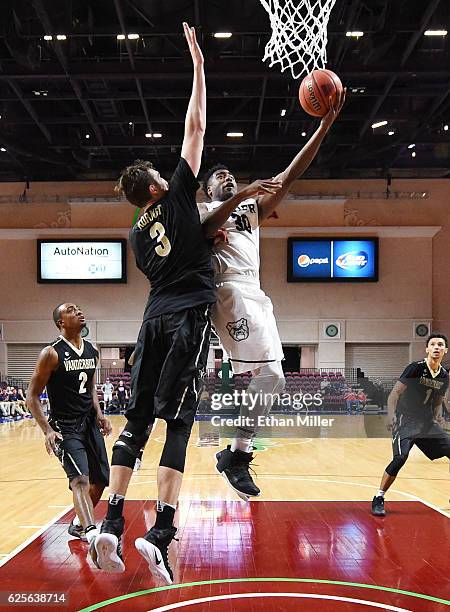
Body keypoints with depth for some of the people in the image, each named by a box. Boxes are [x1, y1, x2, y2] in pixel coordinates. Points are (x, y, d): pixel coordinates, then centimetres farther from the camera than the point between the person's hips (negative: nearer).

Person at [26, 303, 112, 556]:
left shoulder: (92, 352, 7)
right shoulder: (52, 354, -13)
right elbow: (32, 396, -11)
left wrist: (99, 414, 6)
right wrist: (47, 430, -21)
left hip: (89, 423, 7)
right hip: (65, 427, -7)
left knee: (100, 481, 10)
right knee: (80, 479, -24)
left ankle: (79, 524, 33)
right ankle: (92, 535, -37)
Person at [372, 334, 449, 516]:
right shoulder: (416, 368, -12)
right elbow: (395, 392, -14)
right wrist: (391, 414, -28)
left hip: (427, 423, 7)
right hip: (406, 421, -6)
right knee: (401, 457, -24)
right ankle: (378, 499, -11)